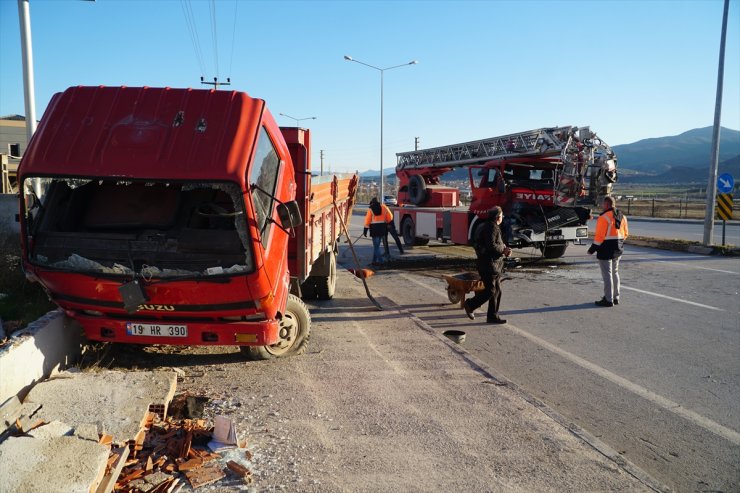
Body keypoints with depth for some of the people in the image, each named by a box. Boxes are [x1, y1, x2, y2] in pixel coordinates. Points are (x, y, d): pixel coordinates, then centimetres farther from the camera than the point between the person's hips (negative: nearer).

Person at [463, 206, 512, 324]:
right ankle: (470, 305, 6)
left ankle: (493, 316, 15)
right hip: (489, 264, -11)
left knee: (497, 291, 11)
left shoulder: (491, 227, 18)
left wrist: (504, 248, 3)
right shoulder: (492, 228, -15)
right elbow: (491, 246, -25)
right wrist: (503, 249, -12)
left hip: (495, 264, 11)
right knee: (490, 291, -8)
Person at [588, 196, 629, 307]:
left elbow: (600, 235, -19)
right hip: (618, 248, 9)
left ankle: (609, 300, -1)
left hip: (606, 248, -9)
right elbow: (625, 233, 13)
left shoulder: (604, 217, -17)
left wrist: (593, 248, -11)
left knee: (607, 274, -3)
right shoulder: (622, 216, 10)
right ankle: (616, 298, 26)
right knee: (615, 272, 18)